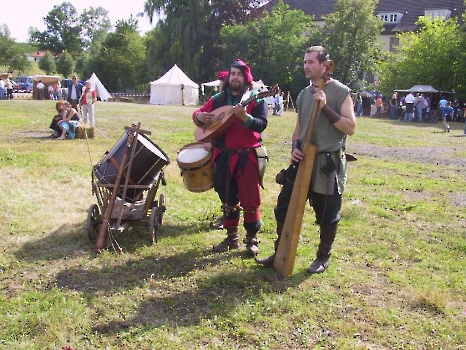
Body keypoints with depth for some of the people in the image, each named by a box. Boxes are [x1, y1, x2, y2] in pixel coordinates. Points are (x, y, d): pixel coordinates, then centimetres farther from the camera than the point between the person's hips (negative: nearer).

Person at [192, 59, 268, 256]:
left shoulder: (256, 99, -3)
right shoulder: (218, 99, 10)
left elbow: (262, 124, -14)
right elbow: (198, 114, 13)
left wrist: (244, 117, -31)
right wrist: (199, 116, -10)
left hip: (247, 156, -4)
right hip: (223, 156, 5)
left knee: (250, 200, -1)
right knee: (228, 199, 13)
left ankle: (252, 240, 12)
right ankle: (232, 238, 26)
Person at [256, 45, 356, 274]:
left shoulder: (340, 92, -7)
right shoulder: (303, 95, 11)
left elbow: (350, 127, -15)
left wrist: (325, 107, -22)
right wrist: (295, 148, -2)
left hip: (329, 163, -6)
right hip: (303, 160, 6)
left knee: (326, 215, 6)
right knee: (284, 207, 7)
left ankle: (323, 258, 25)